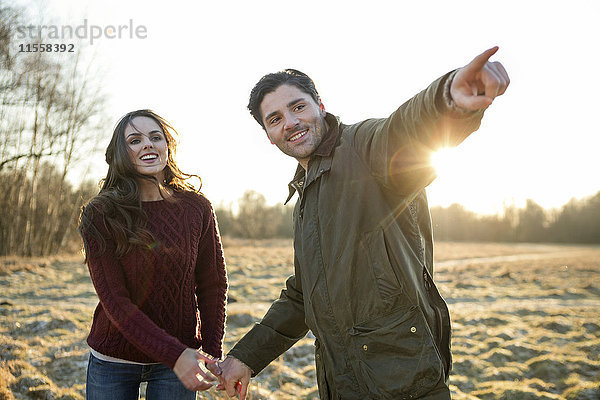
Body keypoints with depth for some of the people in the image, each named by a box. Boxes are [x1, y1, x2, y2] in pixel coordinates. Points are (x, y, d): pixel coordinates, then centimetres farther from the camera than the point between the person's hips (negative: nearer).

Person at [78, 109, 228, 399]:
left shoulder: (197, 208, -5)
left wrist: (213, 354, -5)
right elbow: (113, 299, -16)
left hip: (181, 357, 1)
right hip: (113, 361, -1)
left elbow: (212, 285, 1)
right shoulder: (100, 216, -11)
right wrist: (174, 354, -24)